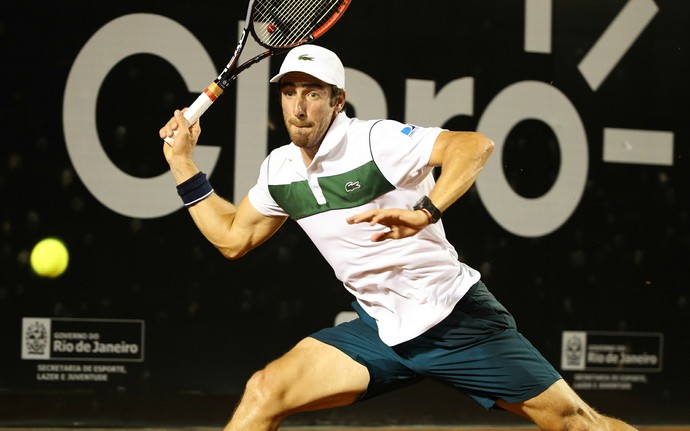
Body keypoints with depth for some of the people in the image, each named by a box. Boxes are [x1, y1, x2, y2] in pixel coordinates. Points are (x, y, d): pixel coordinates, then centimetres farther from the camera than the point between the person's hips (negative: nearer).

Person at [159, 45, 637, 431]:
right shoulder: (279, 170, 5)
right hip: (382, 329, 5)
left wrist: (424, 214, -43)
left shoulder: (376, 140, -16)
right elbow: (232, 237, 19)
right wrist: (182, 160, 12)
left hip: (459, 318, -5)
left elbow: (475, 145, -29)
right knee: (264, 392, -11)